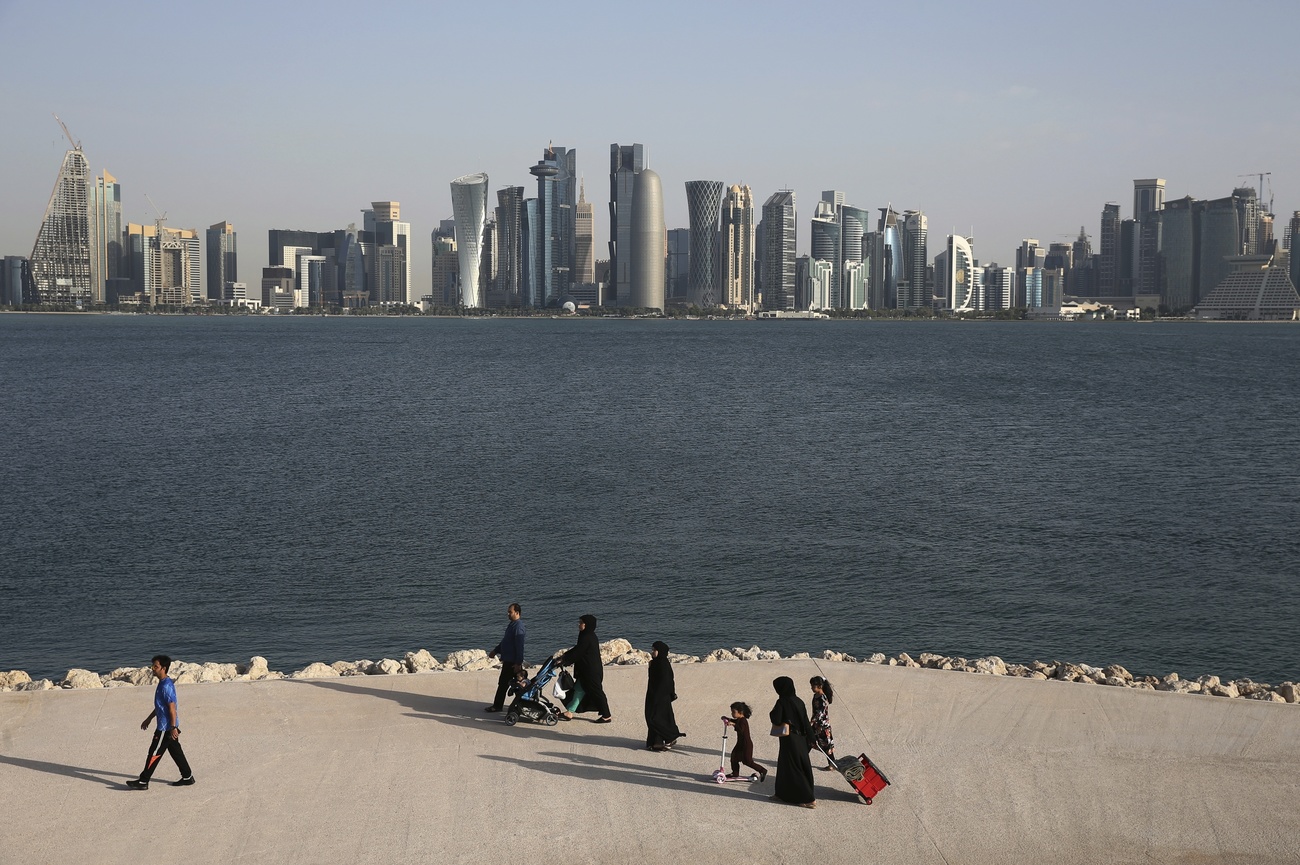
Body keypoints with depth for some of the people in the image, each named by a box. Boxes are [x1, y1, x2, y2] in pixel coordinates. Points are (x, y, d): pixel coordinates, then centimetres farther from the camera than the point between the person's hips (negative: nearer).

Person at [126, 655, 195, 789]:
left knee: (154, 753, -2)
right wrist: (149, 719, 28)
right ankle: (187, 777, 20)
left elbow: (172, 707, -22)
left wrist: (173, 727, -22)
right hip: (167, 726, 10)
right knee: (176, 752, 14)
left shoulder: (166, 686, -21)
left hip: (166, 727, -10)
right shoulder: (162, 683, 11)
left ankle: (143, 782, 4)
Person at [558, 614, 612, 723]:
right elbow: (577, 650, 18)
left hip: (591, 671, -10)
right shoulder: (590, 636, 11)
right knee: (579, 689, 12)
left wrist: (564, 660, -7)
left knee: (596, 691, -2)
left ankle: (607, 716, 6)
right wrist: (565, 656, 15)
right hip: (586, 670, 10)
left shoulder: (587, 638, -20)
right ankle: (569, 713, 17)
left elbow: (577, 653, -17)